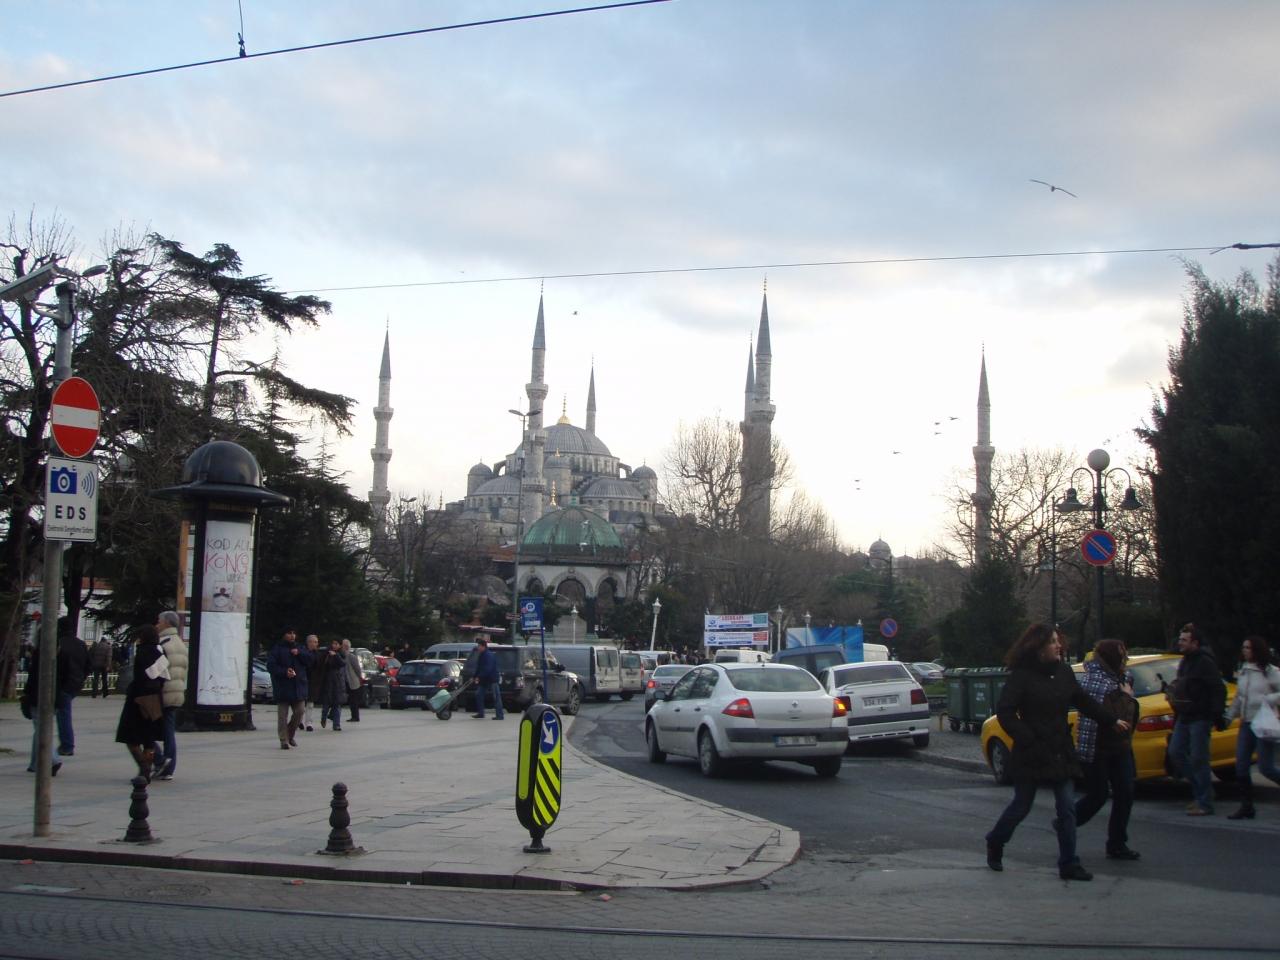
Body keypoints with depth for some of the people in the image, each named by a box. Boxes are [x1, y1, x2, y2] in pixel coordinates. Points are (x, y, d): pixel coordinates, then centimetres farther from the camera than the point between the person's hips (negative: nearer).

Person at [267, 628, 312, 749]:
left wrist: (299, 653, -10)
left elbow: (309, 660, 4)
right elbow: (271, 666, -8)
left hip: (298, 687, 4)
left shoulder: (300, 648, 14)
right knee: (283, 715, -3)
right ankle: (284, 740, 1)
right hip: (282, 687, -4)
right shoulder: (277, 649, -1)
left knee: (299, 712, 4)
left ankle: (290, 735, 23)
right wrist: (284, 672, -21)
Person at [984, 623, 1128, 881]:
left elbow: (1082, 701, 19)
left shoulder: (1063, 672, 5)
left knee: (1067, 807, 2)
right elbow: (1005, 712, -15)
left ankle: (1069, 864, 8)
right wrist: (1026, 738, -19)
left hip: (1060, 752, 5)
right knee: (1021, 806, 6)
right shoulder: (1021, 676, -13)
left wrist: (1110, 721, 26)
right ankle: (994, 844, 30)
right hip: (1031, 753, -5)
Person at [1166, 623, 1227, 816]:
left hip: (1200, 718, -9)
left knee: (1198, 759, -7)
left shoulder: (1205, 662, -13)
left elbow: (1218, 690, -18)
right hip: (1184, 717, 9)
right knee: (1175, 752, 8)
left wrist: (1216, 715, -21)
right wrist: (1171, 691, 10)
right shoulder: (1185, 661, 15)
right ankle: (1200, 792, 21)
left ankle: (1205, 803, 0)